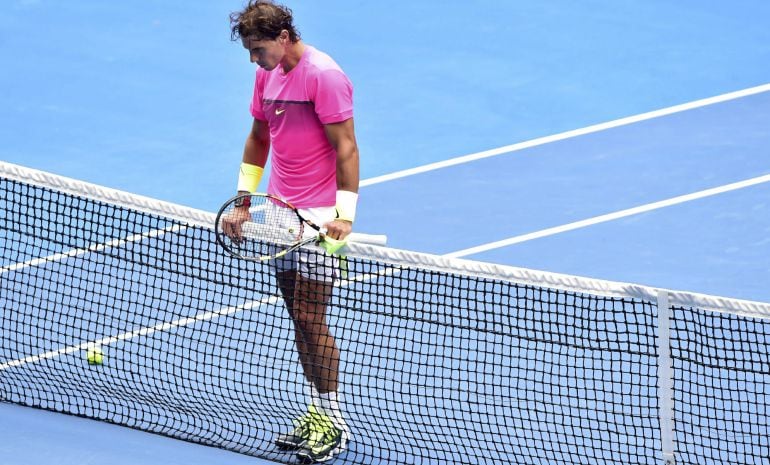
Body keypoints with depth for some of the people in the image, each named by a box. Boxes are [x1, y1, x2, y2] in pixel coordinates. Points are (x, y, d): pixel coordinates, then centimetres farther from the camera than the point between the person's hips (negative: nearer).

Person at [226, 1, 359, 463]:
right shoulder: (268, 74, 9)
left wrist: (344, 213, -23)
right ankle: (317, 412, 15)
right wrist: (243, 199, 17)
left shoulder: (324, 76, -15)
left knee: (310, 317, -7)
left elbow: (346, 147, -17)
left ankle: (334, 423, 2)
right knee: (299, 316, 9)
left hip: (320, 217, -8)